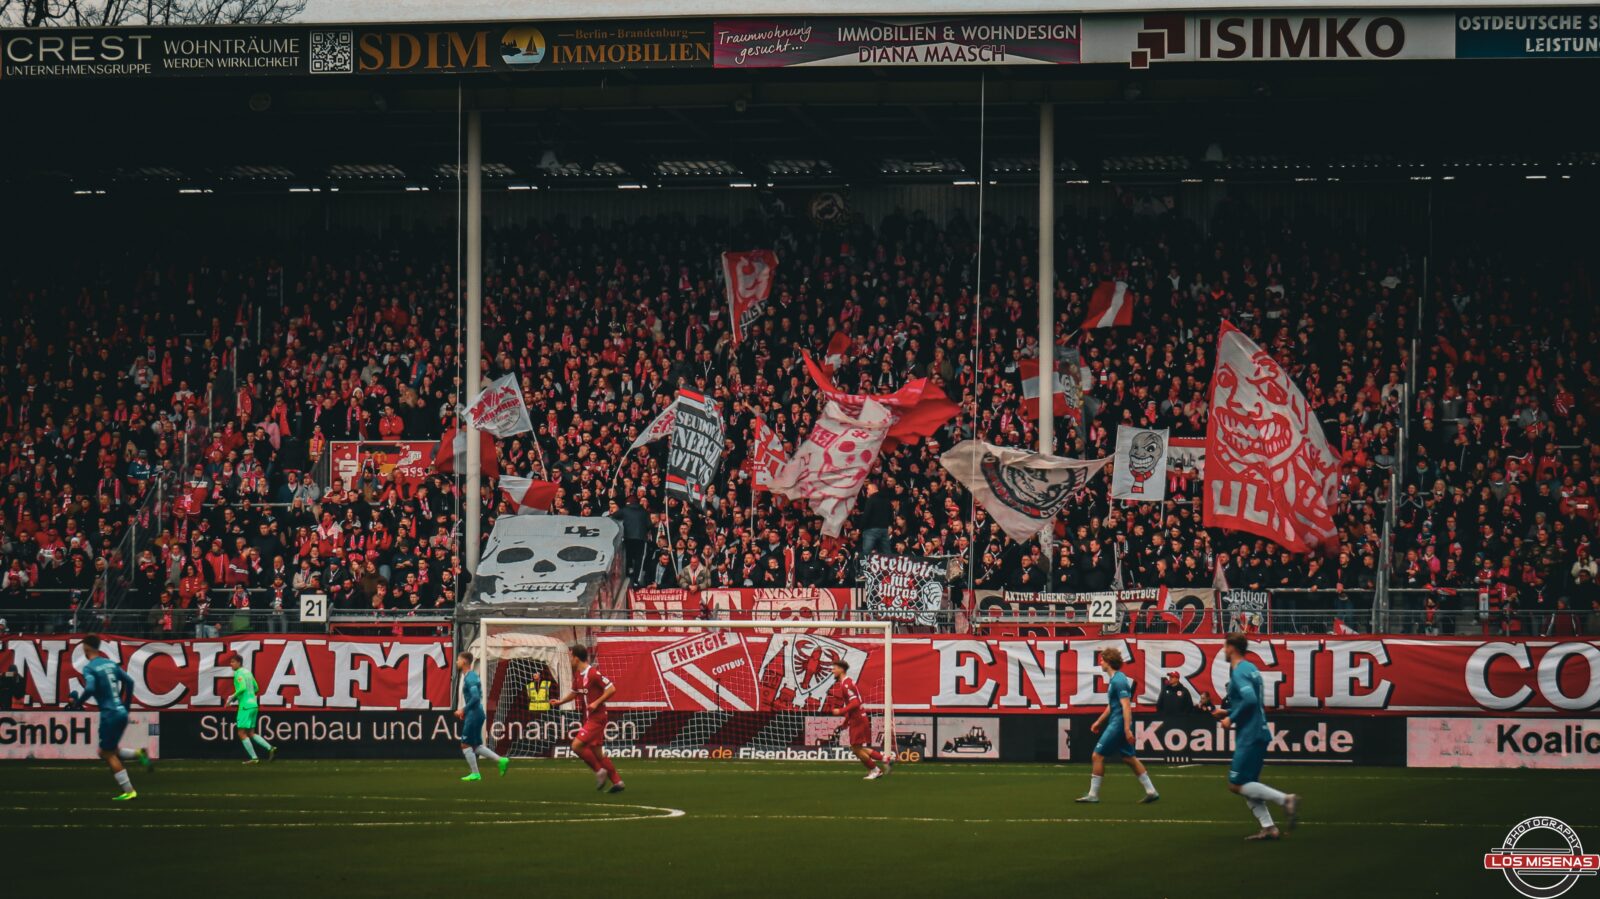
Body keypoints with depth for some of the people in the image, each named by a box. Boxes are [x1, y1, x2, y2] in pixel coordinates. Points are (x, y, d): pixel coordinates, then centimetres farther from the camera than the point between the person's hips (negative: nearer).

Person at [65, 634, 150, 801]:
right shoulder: (110, 663, 12)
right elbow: (129, 681, 14)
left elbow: (89, 689, -26)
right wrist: (126, 704, 24)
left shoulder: (89, 668, -10)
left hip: (109, 714, -7)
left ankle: (129, 792, 2)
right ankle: (138, 754, 1)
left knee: (109, 754, 5)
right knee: (106, 752, 20)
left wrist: (77, 704, -10)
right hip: (121, 712, 7)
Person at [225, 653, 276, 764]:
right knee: (251, 733, 14)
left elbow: (243, 688, -25)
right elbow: (255, 688, 22)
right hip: (253, 704, 9)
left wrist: (233, 697, -11)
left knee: (242, 733, -3)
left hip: (246, 706, -9)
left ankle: (254, 758, -5)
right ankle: (270, 748, 4)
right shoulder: (247, 672, 16)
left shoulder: (239, 673, -10)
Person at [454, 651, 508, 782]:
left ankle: (475, 774, 0)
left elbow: (475, 697, -25)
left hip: (473, 715, -10)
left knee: (466, 745, -3)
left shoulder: (470, 678, -16)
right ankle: (501, 760, 6)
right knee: (477, 746, 12)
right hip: (476, 714, 10)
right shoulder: (471, 676, 15)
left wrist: (463, 710, -14)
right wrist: (463, 710, 17)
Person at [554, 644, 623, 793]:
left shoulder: (593, 673, -18)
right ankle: (617, 781, 14)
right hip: (589, 718, 9)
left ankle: (599, 770, -3)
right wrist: (560, 701, 8)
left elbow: (611, 689, -19)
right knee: (596, 752, 9)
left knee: (577, 745, -16)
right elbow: (574, 692, 24)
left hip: (596, 718, -9)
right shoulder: (577, 675, 9)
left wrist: (596, 703, -22)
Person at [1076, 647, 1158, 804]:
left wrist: (1127, 729, -27)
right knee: (1128, 758, 12)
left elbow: (1126, 706, -22)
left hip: (1118, 725, -10)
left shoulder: (1118, 681, -16)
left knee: (1098, 755, -5)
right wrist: (1099, 722, 33)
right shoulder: (1115, 679, 15)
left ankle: (1093, 794, 1)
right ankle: (1151, 791, 12)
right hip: (1115, 724, 10)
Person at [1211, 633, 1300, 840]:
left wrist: (1231, 719, -15)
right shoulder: (1250, 668, 16)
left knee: (1237, 784, -8)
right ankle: (1268, 827, 5)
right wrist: (1228, 712, 19)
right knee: (1247, 785, 11)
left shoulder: (1239, 672, -14)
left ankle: (1285, 799, -14)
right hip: (1257, 734, 10)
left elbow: (1249, 700, -27)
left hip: (1249, 736, -10)